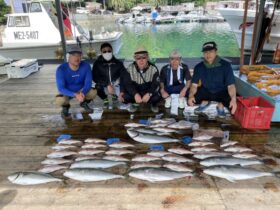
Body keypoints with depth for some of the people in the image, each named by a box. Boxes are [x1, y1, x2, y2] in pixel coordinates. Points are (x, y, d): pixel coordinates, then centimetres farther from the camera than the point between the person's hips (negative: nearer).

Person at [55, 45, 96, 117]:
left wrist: (82, 93, -41)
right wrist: (75, 95, -44)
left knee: (93, 92, -26)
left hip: (81, 90, 2)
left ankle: (84, 103, 10)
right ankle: (65, 106, 8)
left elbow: (88, 83, -19)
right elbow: (61, 88, -28)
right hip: (67, 92, -2)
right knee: (59, 100, -33)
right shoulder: (61, 69, -25)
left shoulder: (86, 66, -19)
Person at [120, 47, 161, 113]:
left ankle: (153, 104, 9)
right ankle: (133, 104, 9)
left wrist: (149, 94, -37)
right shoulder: (130, 68, -12)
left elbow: (156, 84, -17)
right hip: (135, 92, 1)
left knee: (156, 97, -31)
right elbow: (127, 84, -17)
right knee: (125, 96, -28)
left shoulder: (153, 69, -14)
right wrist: (135, 94, -36)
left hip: (148, 92, 0)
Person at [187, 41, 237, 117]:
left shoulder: (225, 65, -18)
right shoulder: (199, 67, -11)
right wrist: (191, 96, -34)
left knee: (232, 103, -31)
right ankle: (205, 102, 9)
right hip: (206, 91, 2)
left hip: (221, 92, -2)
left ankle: (220, 105, 6)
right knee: (190, 99, -24)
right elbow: (194, 85, -12)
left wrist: (233, 99, -40)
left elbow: (231, 85, -21)